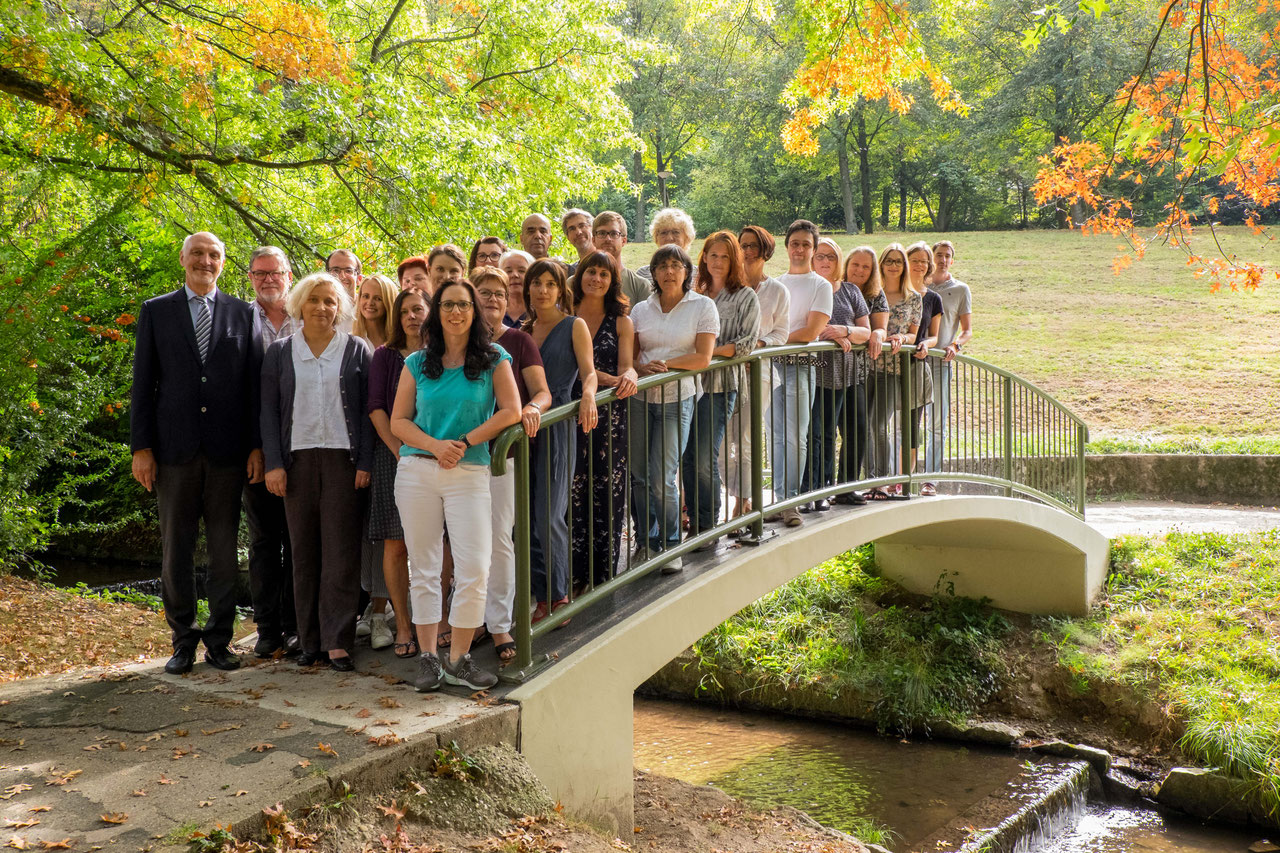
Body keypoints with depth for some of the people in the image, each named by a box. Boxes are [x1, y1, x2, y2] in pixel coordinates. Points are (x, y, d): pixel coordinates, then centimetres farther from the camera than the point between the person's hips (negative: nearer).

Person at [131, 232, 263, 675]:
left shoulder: (242, 313, 8)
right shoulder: (156, 311, 8)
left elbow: (253, 383, 6)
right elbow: (143, 383, 5)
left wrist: (256, 445, 0)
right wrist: (140, 446, -2)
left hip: (227, 450, 0)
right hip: (174, 447, 0)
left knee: (224, 548, 5)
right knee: (176, 548, 5)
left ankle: (219, 639, 15)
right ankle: (183, 640, 15)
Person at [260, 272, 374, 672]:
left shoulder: (356, 350, 7)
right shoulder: (279, 352, 10)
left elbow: (367, 410, 4)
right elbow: (269, 411, 7)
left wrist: (365, 462, -5)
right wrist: (273, 463, -3)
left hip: (342, 458, -1)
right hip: (297, 459, 1)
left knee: (341, 552, -4)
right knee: (304, 552, 4)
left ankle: (337, 641, -2)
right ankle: (310, 640, 11)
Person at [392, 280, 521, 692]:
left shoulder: (494, 359, 5)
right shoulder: (417, 363, 10)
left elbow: (511, 411, -3)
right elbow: (398, 421, 7)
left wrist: (464, 442, -10)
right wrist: (435, 445, -10)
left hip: (470, 473, -1)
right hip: (417, 471, 2)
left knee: (474, 569, -8)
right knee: (423, 568, 4)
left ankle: (459, 658, 4)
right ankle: (428, 658, 11)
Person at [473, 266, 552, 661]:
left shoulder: (518, 341, 2)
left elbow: (542, 392, -2)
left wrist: (533, 407, -25)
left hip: (502, 450, -2)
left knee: (499, 537, -4)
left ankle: (500, 625, 4)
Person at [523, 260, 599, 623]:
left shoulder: (574, 326, 3)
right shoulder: (524, 330, 16)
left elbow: (588, 371, -7)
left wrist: (588, 396, -27)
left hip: (558, 422, -5)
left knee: (549, 514, -8)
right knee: (527, 514, 2)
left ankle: (558, 595, 5)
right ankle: (543, 597, 11)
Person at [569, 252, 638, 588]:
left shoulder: (621, 322, 11)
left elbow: (626, 366, 2)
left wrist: (630, 377, -24)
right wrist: (610, 379, -17)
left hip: (610, 416, 1)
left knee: (608, 491, 1)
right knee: (574, 492, -4)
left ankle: (603, 571, 10)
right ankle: (576, 573, 4)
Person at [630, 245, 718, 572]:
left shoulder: (703, 306, 2)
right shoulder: (641, 310, 10)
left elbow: (703, 357, -6)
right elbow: (629, 355, 7)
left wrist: (664, 365, -12)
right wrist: (643, 367, -15)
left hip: (676, 399, -3)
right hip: (640, 398, 3)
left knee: (662, 478, -8)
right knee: (638, 475, 2)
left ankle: (671, 545, 9)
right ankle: (646, 542, 18)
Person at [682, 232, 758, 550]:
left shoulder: (745, 297, 3)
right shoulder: (696, 295, 16)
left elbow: (746, 343, -6)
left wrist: (709, 352, -15)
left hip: (719, 384, -4)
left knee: (704, 459, -9)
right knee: (689, 457, 3)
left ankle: (708, 527, 2)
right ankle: (694, 522, 13)